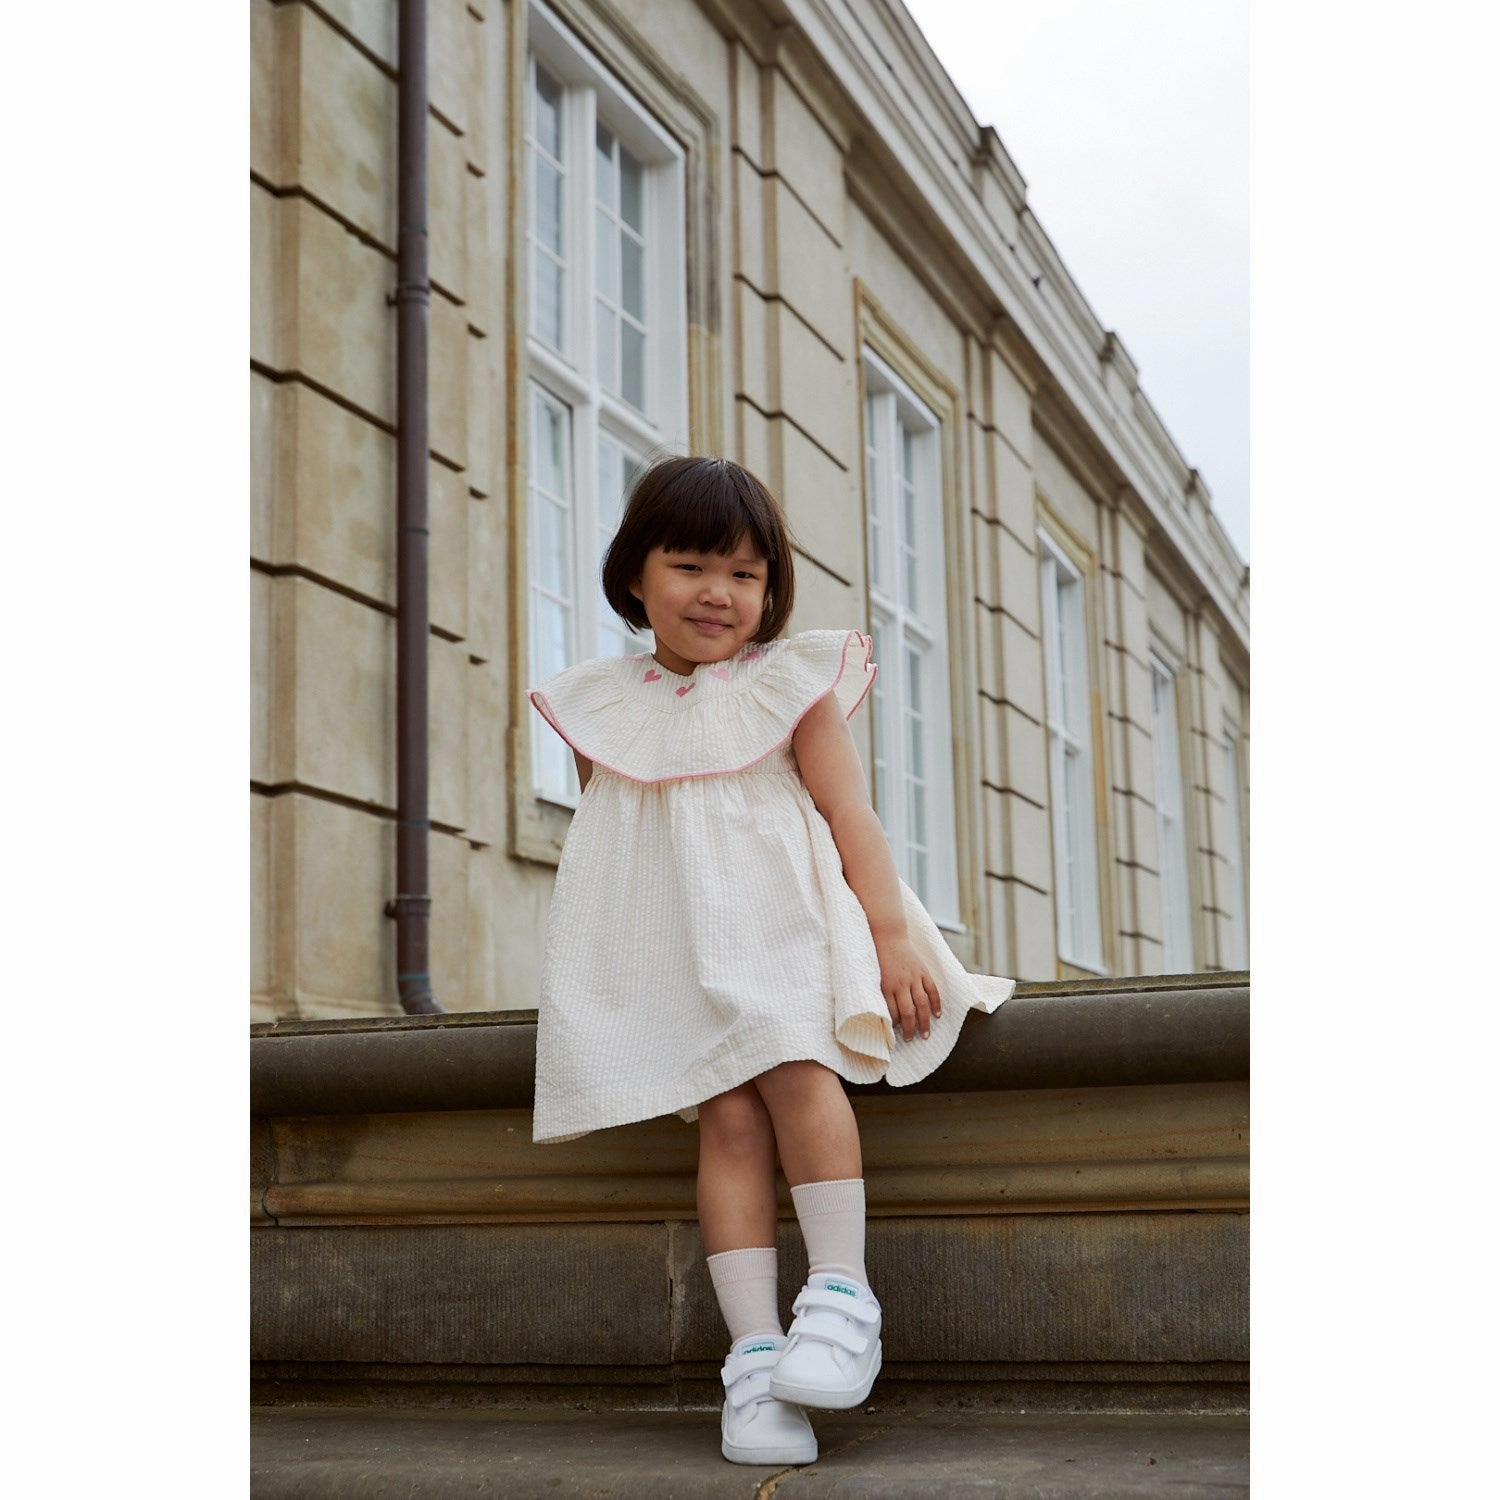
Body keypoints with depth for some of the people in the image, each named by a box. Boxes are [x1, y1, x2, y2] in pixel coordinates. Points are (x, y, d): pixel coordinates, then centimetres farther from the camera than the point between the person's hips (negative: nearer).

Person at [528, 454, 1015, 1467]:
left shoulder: (794, 685, 6)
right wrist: (596, 964, 12)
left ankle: (842, 1294, -20)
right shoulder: (600, 709, 12)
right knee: (728, 1115, -15)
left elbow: (850, 812, 0)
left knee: (793, 1060, -28)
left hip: (783, 920, -1)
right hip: (671, 949, 1)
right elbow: (600, 844, 19)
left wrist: (892, 934, -10)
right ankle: (755, 1353, -18)